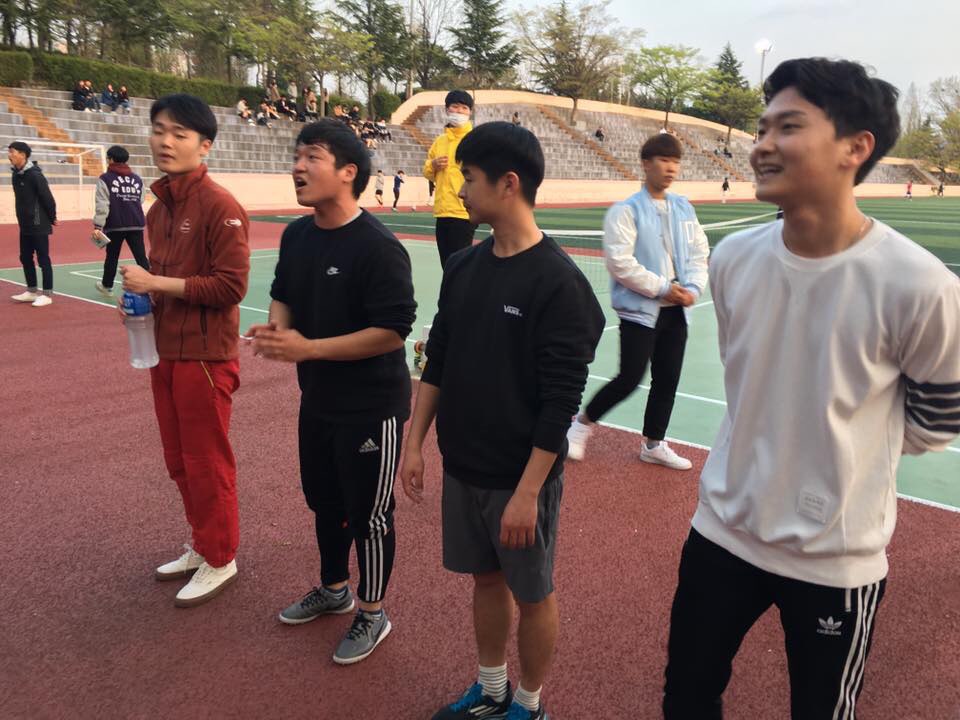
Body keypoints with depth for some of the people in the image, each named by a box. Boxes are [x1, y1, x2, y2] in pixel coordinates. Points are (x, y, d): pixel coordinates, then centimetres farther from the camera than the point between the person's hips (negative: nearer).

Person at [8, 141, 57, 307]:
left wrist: (52, 218, -7)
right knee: (25, 258, 14)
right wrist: (23, 218, 15)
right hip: (25, 226, 9)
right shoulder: (16, 175, 8)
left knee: (43, 260, -2)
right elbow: (22, 200, 15)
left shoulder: (35, 175, -18)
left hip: (39, 226, -9)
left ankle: (47, 294, 5)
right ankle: (32, 291, 24)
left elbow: (47, 198, -17)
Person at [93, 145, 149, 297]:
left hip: (115, 226, -2)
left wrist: (98, 226, -9)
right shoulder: (137, 179, 10)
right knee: (141, 257, -1)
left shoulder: (105, 179, -2)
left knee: (112, 257, 14)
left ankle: (107, 286, 31)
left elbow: (102, 205, -9)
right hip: (136, 225, 2)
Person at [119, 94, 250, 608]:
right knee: (179, 462, 17)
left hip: (206, 355, -8)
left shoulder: (220, 206, -14)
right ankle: (202, 547, 35)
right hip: (165, 351, 8)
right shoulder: (159, 208, 11)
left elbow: (231, 285, -20)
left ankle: (220, 561, 22)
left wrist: (156, 283, -18)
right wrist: (140, 297, 2)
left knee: (207, 463, 4)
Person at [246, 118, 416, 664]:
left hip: (372, 407, -8)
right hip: (318, 399, 8)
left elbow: (392, 331, -25)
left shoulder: (379, 247, -22)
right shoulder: (297, 235, 2)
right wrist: (278, 326, -7)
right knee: (323, 498, 23)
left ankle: (373, 614, 30)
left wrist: (308, 348, -26)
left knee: (368, 512, 8)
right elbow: (283, 294, 17)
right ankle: (333, 589, 47)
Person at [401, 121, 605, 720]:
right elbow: (438, 362, 9)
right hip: (462, 466, 6)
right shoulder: (464, 266, 2)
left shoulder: (558, 282, -18)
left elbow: (561, 401, -19)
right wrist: (416, 443, 7)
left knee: (532, 593, 12)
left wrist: (527, 491, -19)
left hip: (521, 475, -6)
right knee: (486, 578, 21)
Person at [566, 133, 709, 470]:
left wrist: (693, 287, -6)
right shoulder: (626, 210, -10)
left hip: (676, 310, 6)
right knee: (630, 378, -7)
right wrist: (662, 288, -17)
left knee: (667, 380, 10)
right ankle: (582, 423, 15)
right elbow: (620, 262, -17)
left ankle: (653, 444, 26)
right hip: (639, 310, -6)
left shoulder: (684, 209, 9)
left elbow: (699, 252, 12)